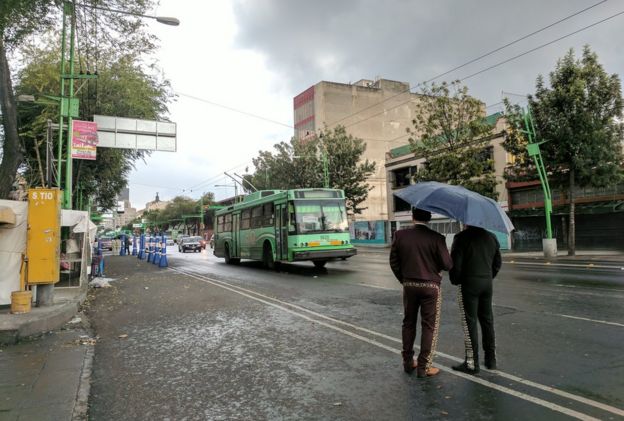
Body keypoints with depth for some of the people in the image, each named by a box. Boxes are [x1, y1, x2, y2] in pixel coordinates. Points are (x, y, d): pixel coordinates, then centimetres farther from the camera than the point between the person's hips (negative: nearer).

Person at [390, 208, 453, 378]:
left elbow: (394, 262, 1)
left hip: (409, 285, 3)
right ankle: (424, 367, 11)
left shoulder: (400, 235, -5)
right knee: (430, 326, 7)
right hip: (430, 286, -3)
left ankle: (408, 362, 26)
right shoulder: (436, 238, -14)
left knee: (408, 324, 17)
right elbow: (447, 265, -10)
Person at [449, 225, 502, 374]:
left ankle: (472, 363, 4)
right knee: (487, 320, 15)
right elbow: (498, 262, 14)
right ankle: (491, 359, 24)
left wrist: (455, 280, 1)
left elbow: (455, 263, -15)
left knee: (469, 323, -1)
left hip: (469, 284, -6)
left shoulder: (462, 237, -12)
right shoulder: (491, 237, 8)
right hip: (487, 283, 6)